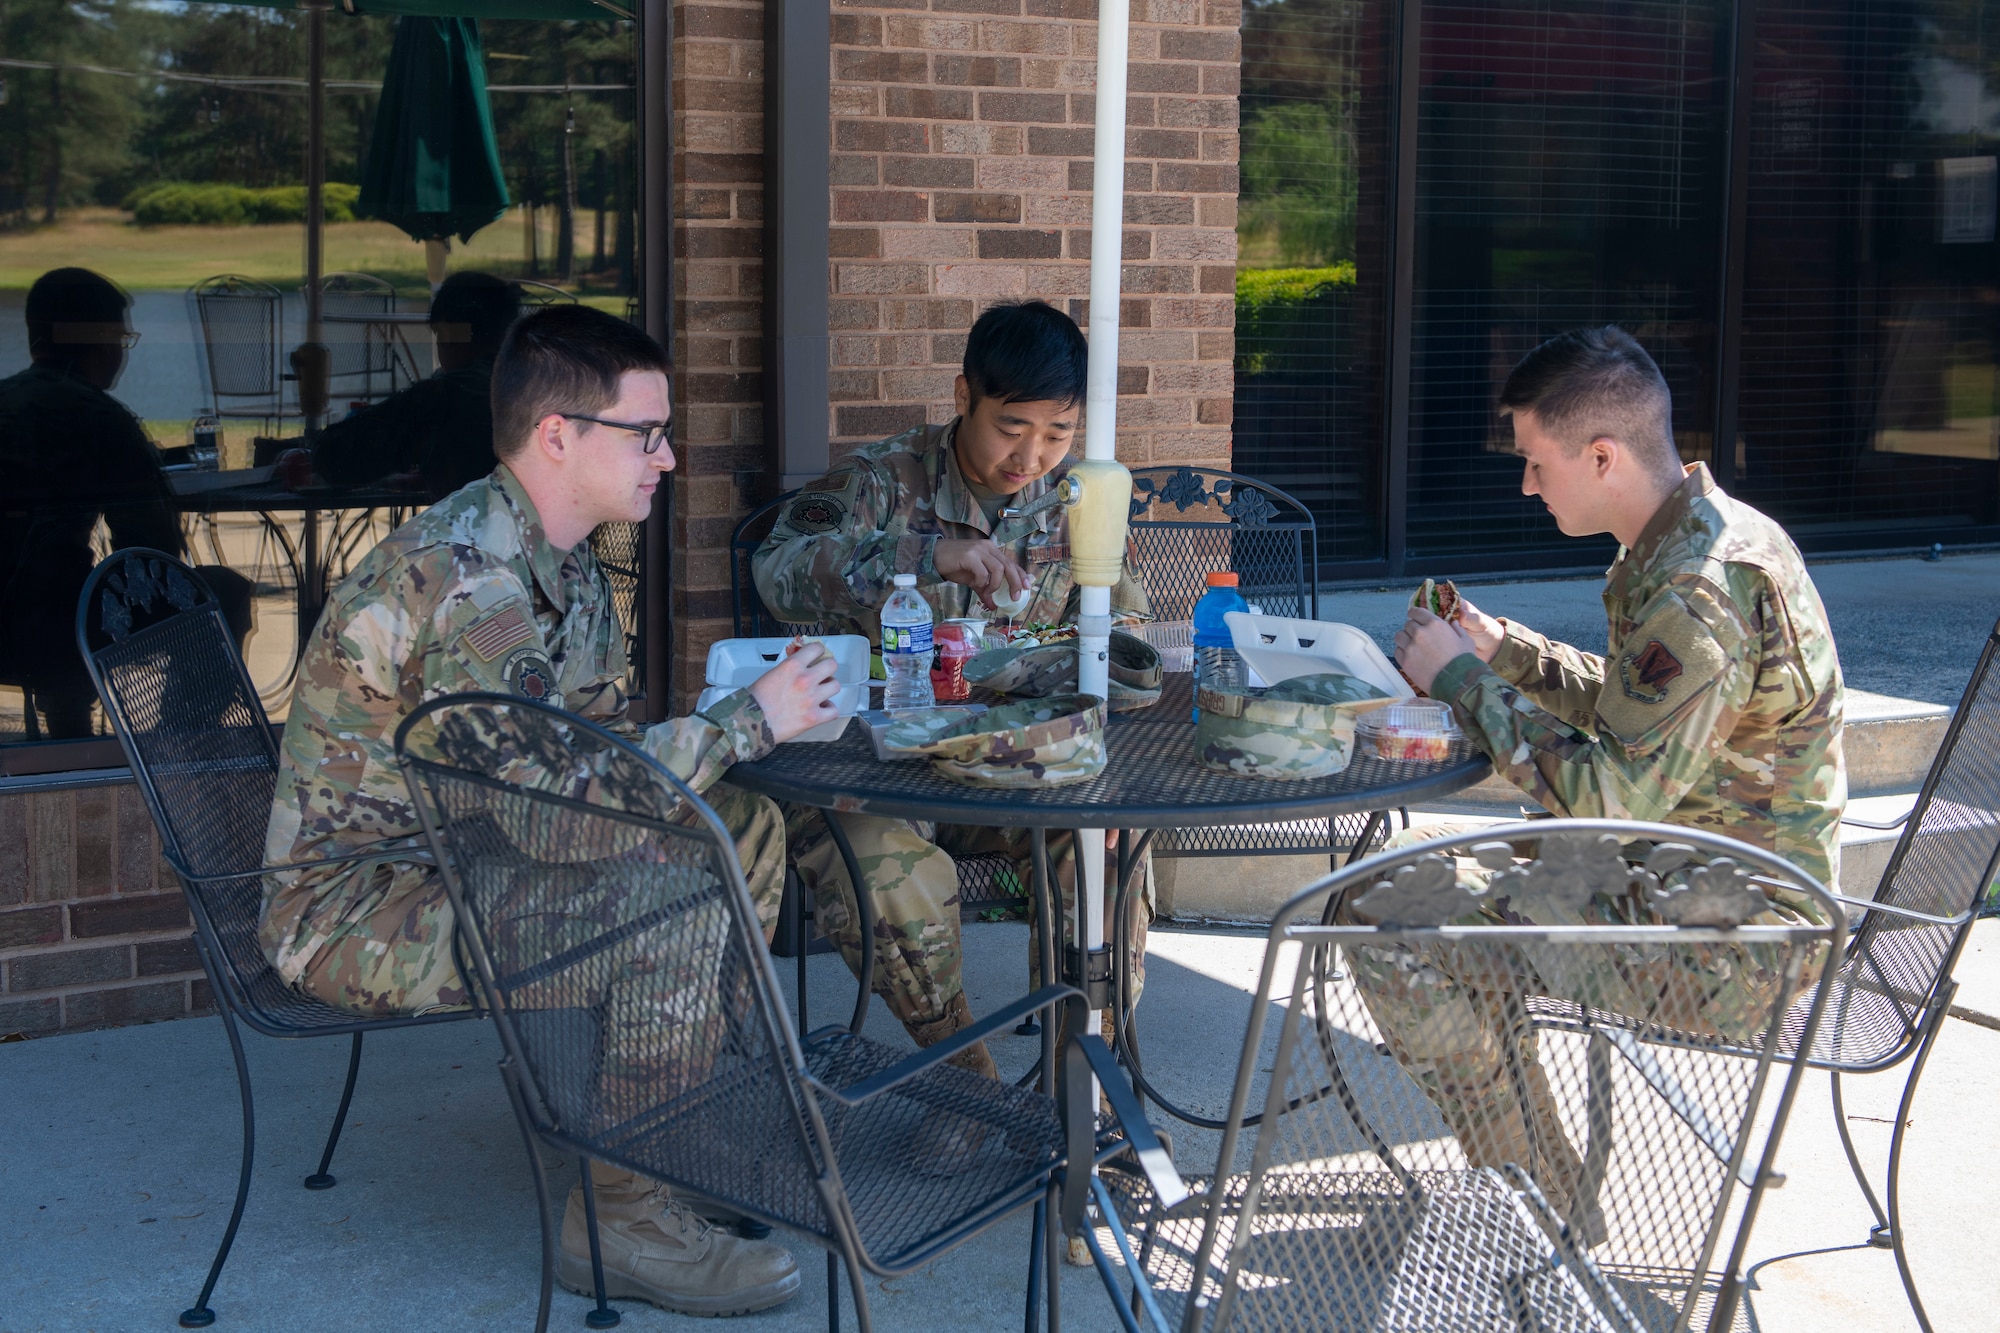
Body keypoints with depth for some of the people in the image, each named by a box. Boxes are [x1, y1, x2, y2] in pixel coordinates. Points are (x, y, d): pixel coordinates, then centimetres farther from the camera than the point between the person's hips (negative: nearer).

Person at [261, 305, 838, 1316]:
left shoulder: (563, 560, 7)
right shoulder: (467, 575, -26)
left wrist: (736, 724, -7)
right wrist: (748, 721, -23)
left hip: (460, 854, 10)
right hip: (352, 905, -10)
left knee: (743, 827, 4)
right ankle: (617, 1216, -11)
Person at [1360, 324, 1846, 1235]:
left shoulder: (1701, 595, -26)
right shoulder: (1717, 538, 7)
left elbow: (1609, 796, -29)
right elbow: (1635, 713, 20)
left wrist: (1461, 679, -19)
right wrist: (1503, 648, 9)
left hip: (1725, 949, -11)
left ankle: (1547, 1217, 0)